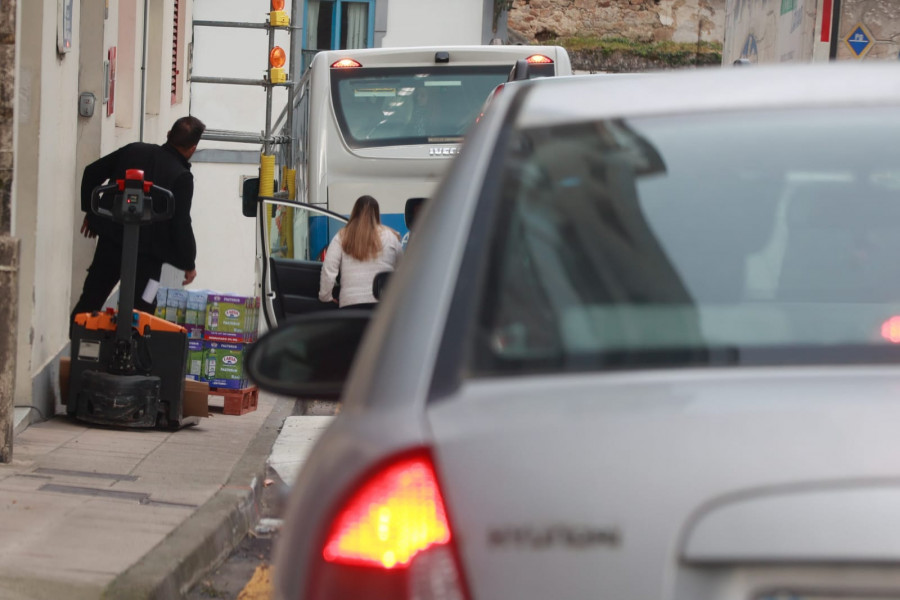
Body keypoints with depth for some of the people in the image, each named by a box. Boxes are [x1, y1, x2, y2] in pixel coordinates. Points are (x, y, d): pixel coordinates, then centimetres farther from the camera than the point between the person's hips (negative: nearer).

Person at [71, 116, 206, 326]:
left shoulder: (133, 150, 5)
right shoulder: (181, 177, -13)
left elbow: (92, 172, 11)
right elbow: (181, 225, -14)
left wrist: (90, 210, 22)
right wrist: (189, 264, -1)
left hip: (110, 242, 6)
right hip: (145, 254, -5)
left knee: (89, 300, 14)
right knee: (141, 313, 1)